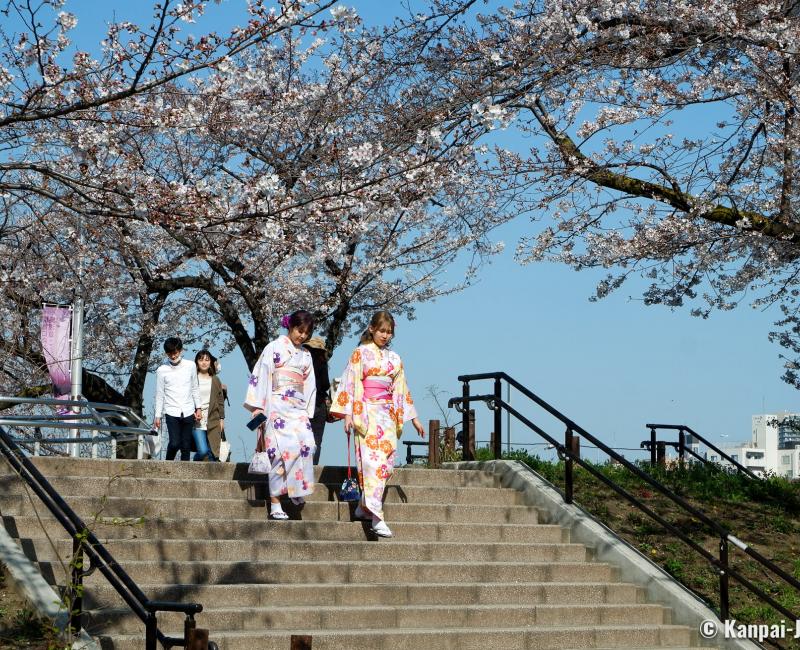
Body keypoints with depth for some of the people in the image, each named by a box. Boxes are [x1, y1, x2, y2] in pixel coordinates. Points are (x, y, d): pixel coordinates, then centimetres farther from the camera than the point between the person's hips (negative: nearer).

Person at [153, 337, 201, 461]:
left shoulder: (190, 366, 5)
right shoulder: (162, 370, 0)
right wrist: (157, 416, 4)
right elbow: (159, 394, 4)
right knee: (174, 443, -13)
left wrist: (198, 408, 9)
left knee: (186, 446, 2)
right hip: (171, 412, -2)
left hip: (188, 412, 2)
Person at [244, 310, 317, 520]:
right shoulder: (275, 348, 2)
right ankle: (275, 503, -12)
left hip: (298, 407, 5)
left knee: (306, 443, -17)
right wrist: (258, 406, -9)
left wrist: (308, 411, 10)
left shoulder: (306, 355, 18)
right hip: (277, 406, -5)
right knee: (283, 448, -14)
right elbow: (261, 376, -3)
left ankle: (296, 488, -1)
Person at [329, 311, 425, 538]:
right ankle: (376, 517, -22)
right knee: (372, 460, -14)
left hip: (388, 414, 6)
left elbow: (401, 390, 20)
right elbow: (350, 383, -4)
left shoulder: (394, 359, 16)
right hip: (367, 412, -6)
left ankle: (364, 507, 16)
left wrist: (414, 418, 19)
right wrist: (348, 413, -12)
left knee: (386, 462, 0)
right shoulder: (361, 353, 1)